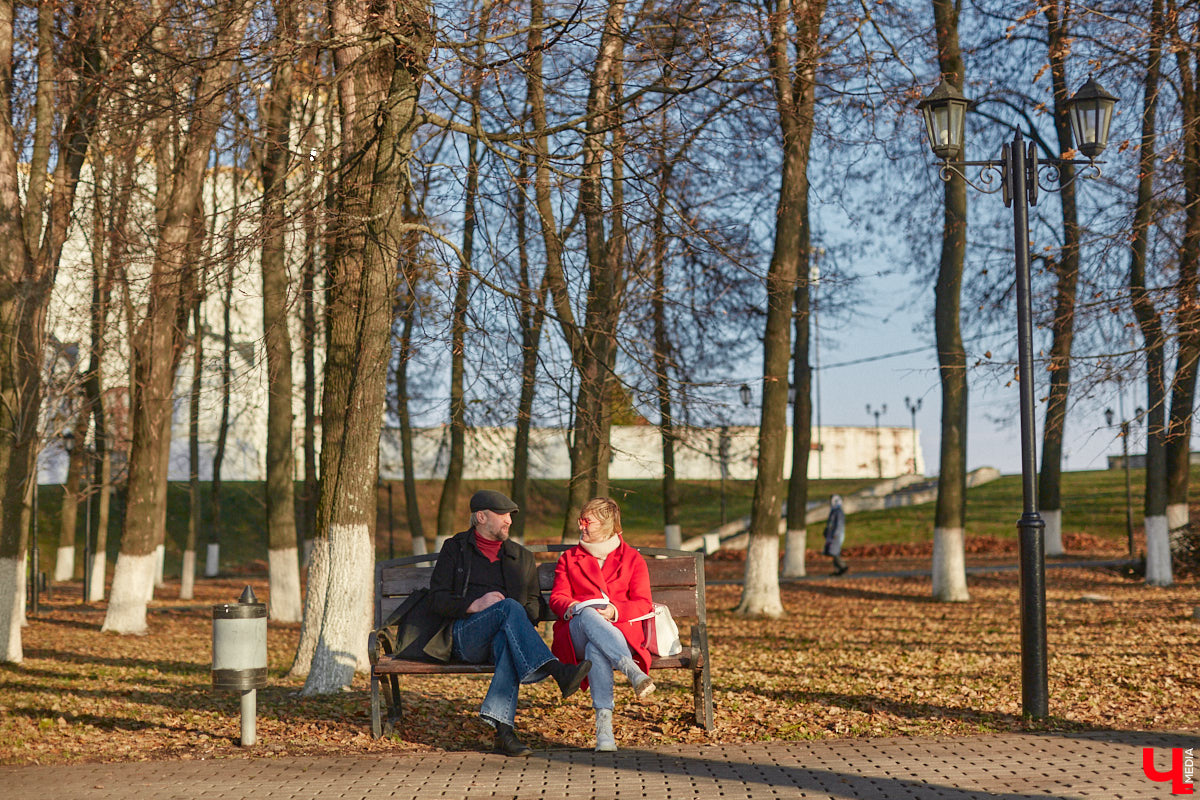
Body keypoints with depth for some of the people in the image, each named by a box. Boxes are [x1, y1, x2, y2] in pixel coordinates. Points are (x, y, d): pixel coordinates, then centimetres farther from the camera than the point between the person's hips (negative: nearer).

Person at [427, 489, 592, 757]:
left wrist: (519, 620, -3)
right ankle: (559, 673, -50)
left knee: (507, 641, -39)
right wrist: (474, 605, -12)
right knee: (509, 607, -34)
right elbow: (437, 600, 5)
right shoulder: (455, 549, 15)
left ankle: (503, 727, -52)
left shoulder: (522, 557, 25)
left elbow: (534, 606, 22)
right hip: (463, 637, -2)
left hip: (503, 637, 2)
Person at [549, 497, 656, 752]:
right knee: (588, 616, -40)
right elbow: (557, 598, 11)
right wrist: (573, 607, -15)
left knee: (596, 649, -40)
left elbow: (643, 604, 7)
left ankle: (604, 724, -52)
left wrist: (614, 611, -15)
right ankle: (633, 671, -57)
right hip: (576, 633, 1)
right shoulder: (569, 559, 24)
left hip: (621, 630, 0)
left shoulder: (632, 559, 18)